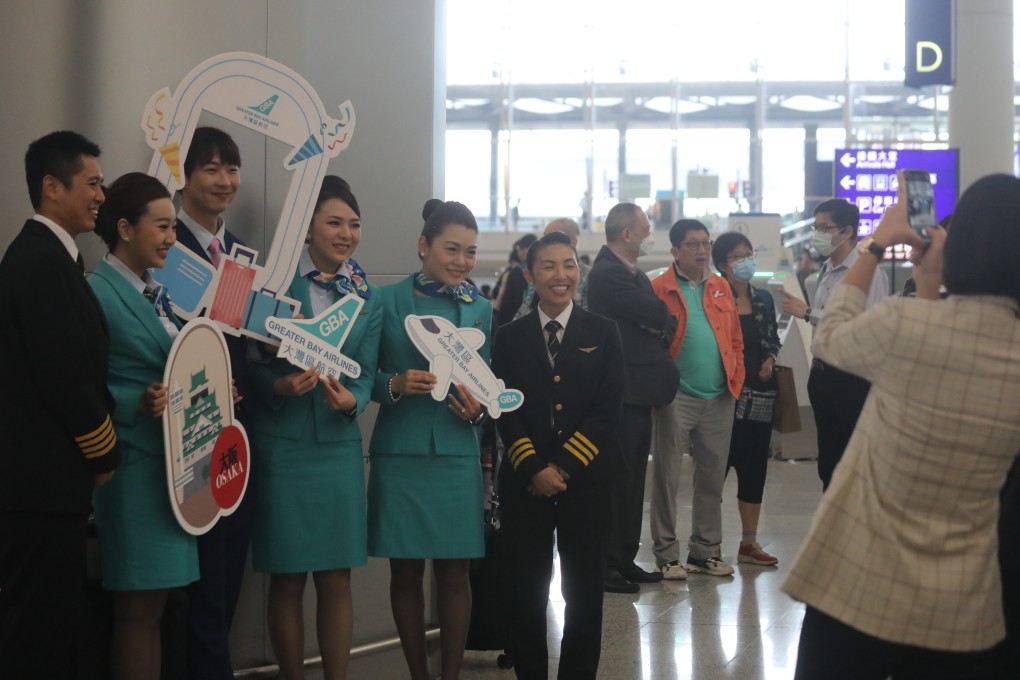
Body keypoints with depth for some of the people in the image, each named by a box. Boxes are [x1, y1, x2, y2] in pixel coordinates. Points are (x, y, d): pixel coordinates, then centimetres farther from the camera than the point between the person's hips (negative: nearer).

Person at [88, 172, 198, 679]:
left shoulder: (155, 294, 15)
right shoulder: (95, 293, -11)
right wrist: (138, 403, -28)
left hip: (174, 462, 8)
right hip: (136, 465, -8)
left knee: (153, 603, 13)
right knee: (139, 607, -3)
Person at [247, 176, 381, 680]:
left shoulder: (368, 297, 8)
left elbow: (366, 375, 2)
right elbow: (251, 363, -4)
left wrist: (351, 400, -19)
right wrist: (279, 385, -24)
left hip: (339, 446, 3)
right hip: (282, 445, -3)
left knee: (336, 581, 7)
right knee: (287, 581, 6)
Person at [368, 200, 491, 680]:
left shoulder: (480, 309, 7)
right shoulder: (387, 301, -1)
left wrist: (478, 408, -10)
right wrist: (396, 385, -19)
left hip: (457, 455, 2)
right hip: (400, 452, -1)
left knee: (454, 572, 4)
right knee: (406, 571, 7)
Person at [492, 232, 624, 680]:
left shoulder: (603, 333, 5)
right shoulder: (511, 337, 7)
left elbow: (609, 408, -3)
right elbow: (504, 410, 1)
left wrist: (563, 466, -11)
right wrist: (535, 468, -11)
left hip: (586, 479, 0)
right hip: (525, 481, 1)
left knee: (584, 588, 3)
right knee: (526, 587, 3)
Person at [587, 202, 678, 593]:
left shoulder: (634, 274, 19)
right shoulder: (607, 274, -13)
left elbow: (664, 323, 16)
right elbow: (659, 315, -19)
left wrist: (659, 324, -6)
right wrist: (665, 320, 3)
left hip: (639, 392, 10)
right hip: (622, 392, -10)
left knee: (632, 481, 13)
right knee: (617, 479, -6)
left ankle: (624, 560, 20)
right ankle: (605, 565, -1)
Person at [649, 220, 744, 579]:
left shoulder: (721, 288, 13)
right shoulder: (660, 289, -4)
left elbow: (735, 338, 15)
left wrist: (736, 378, 4)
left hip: (719, 398, 5)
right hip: (677, 398, -5)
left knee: (712, 478, 11)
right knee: (667, 478, 1)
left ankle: (706, 551, 21)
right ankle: (667, 555, 10)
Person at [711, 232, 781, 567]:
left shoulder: (764, 299, 12)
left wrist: (771, 360, 0)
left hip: (760, 394, 6)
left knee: (754, 465, 9)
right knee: (719, 463, -4)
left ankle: (749, 542, 18)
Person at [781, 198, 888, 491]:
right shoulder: (826, 271, 12)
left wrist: (808, 313, -20)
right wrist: (817, 367, 18)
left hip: (852, 379, -8)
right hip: (823, 375, 9)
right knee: (828, 458, 16)